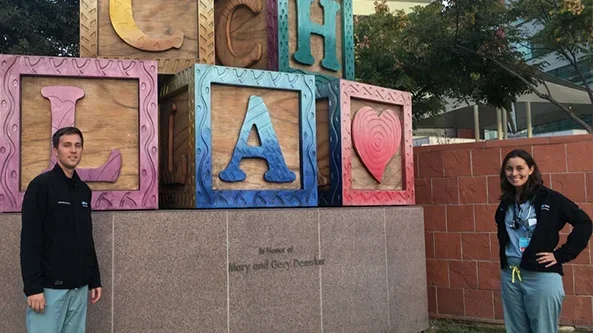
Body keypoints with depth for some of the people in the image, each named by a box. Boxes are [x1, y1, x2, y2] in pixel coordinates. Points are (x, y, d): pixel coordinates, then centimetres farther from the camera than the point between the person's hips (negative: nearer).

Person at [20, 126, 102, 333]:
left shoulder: (84, 190, 12)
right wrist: (33, 287, -19)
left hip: (79, 286, 7)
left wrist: (94, 279, 15)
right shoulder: (41, 185, -9)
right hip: (50, 286, -7)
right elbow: (30, 241, -14)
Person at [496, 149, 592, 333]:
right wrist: (505, 257, 11)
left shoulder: (548, 198, -8)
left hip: (542, 277, -5)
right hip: (509, 276, 5)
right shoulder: (506, 202, 8)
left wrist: (562, 254, -10)